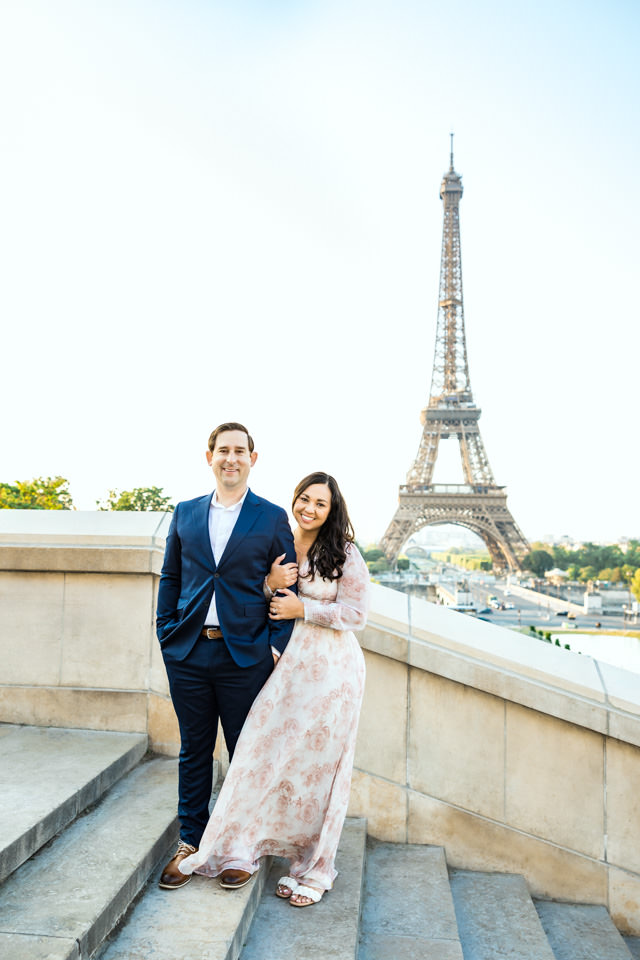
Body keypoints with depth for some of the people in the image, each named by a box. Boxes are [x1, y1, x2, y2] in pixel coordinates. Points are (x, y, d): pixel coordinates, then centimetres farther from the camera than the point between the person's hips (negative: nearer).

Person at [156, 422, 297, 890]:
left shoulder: (273, 517, 0)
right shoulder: (185, 513, 9)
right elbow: (170, 578, 14)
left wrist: (276, 646, -7)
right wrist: (167, 632, 5)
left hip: (246, 655, -2)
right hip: (188, 654, 3)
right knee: (194, 751, 13)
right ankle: (191, 842, 27)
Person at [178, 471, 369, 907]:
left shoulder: (344, 554, -5)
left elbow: (356, 613, -8)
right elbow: (268, 610, 13)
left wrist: (303, 608, -12)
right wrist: (270, 584, -8)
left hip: (332, 668, -4)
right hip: (289, 663, 4)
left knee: (318, 764, 4)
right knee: (267, 753, 4)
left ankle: (315, 868, 21)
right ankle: (242, 848, 23)